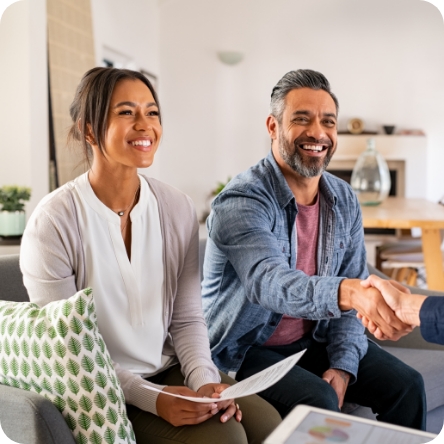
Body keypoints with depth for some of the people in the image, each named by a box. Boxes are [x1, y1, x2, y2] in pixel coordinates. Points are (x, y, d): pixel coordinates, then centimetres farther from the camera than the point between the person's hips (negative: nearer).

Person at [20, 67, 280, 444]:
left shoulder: (178, 208, -2)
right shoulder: (54, 222, -14)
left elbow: (187, 318, 2)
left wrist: (205, 381, -14)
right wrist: (151, 398, -20)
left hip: (172, 370, 4)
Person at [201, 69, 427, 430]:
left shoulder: (344, 200, -1)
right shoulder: (240, 202, -22)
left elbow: (353, 291, 1)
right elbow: (268, 281, -39)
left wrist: (343, 363, -10)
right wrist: (348, 292, -56)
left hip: (316, 339, 6)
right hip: (248, 348, -5)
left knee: (407, 385, -5)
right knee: (319, 402, -28)